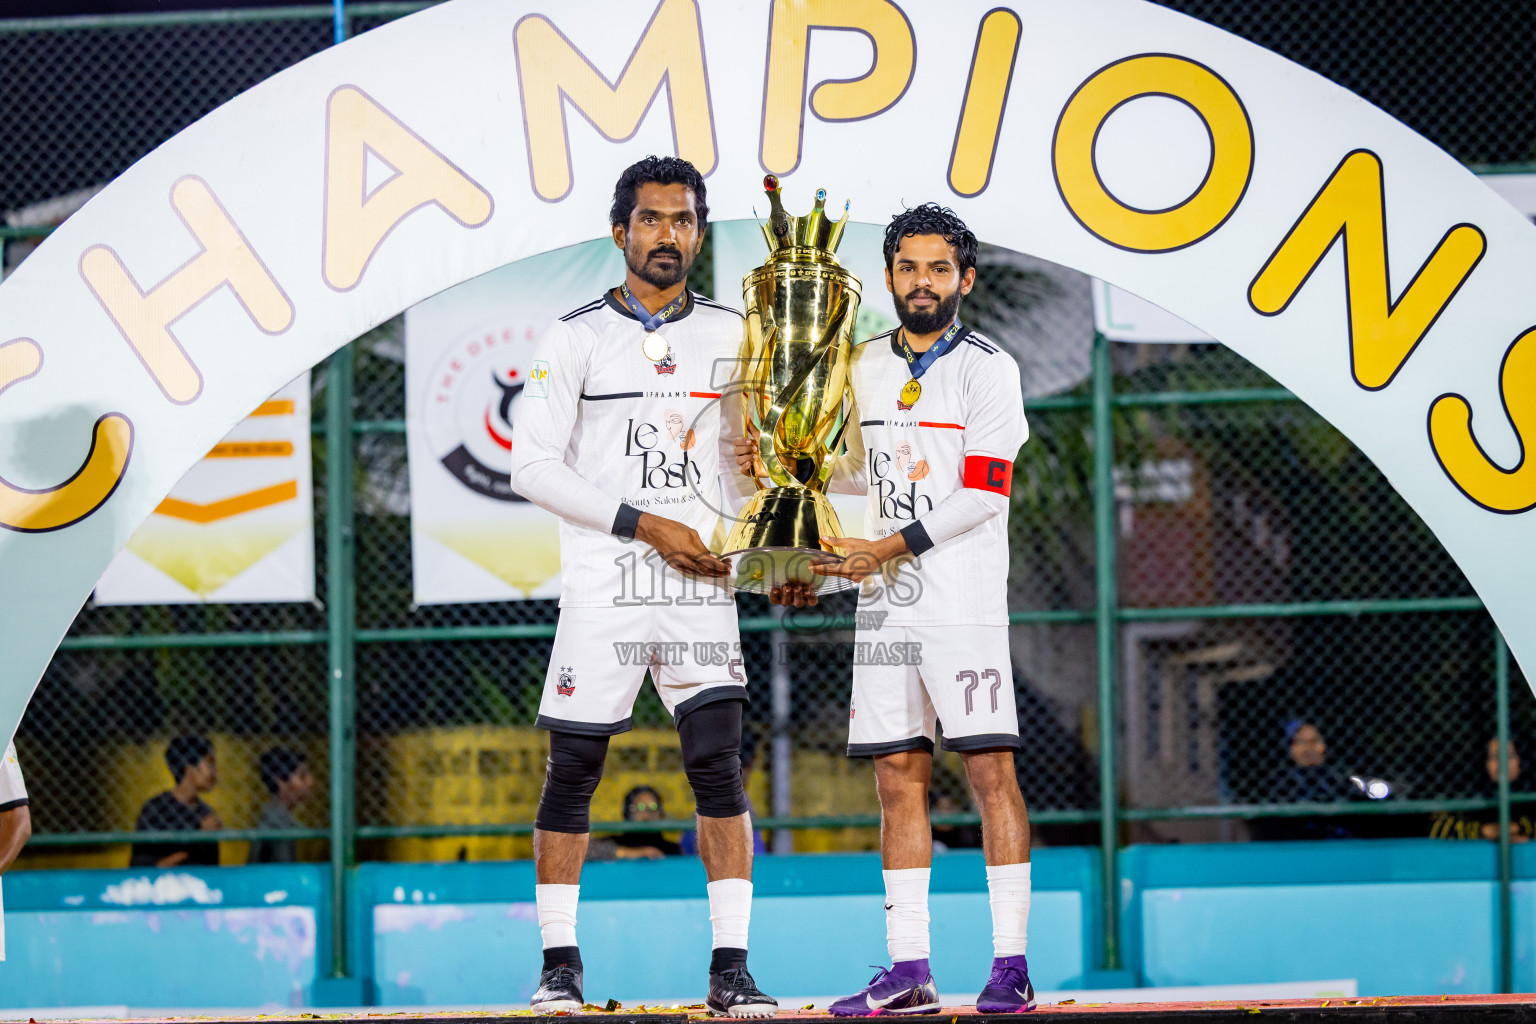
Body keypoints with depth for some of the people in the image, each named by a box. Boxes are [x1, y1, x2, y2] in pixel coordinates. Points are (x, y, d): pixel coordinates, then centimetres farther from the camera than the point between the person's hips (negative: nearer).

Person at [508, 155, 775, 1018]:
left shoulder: (731, 336, 10)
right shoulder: (577, 338, 0)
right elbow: (534, 467, -7)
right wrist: (648, 525, -12)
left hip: (701, 589, 2)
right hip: (603, 589, -2)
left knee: (719, 767, -7)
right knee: (573, 774, 1)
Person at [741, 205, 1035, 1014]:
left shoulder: (988, 369, -6)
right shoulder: (868, 365, 14)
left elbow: (982, 497, -12)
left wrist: (889, 547, -15)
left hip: (964, 604, -6)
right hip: (885, 607, 6)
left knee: (989, 768, -8)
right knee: (899, 777, 4)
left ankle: (1011, 964, -7)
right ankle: (908, 970, 6)